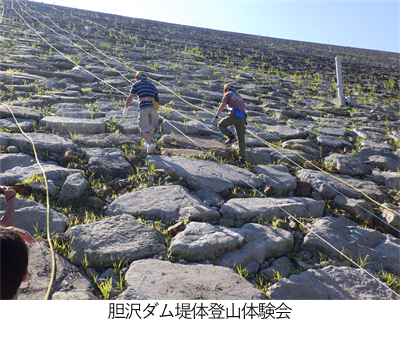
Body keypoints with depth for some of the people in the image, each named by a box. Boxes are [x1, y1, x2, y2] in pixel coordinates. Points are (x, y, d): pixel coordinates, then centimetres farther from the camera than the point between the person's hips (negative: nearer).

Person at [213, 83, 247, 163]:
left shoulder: (228, 94, 14)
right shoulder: (239, 96, 33)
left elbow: (222, 105, -1)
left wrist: (216, 117, -4)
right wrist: (244, 123, 34)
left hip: (233, 115, -6)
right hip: (242, 118, 6)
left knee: (220, 125, 14)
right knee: (241, 139, 8)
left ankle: (231, 136, -10)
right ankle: (242, 157, -3)